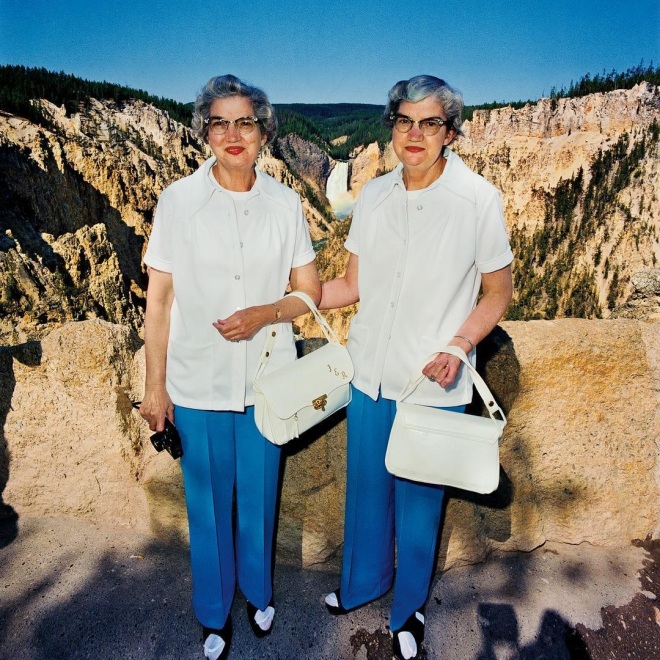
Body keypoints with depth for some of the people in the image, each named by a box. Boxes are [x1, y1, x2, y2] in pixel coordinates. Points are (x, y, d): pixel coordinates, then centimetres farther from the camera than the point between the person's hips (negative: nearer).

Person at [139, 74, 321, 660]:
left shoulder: (285, 203, -2)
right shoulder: (178, 200, -6)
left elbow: (311, 291, 3)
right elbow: (159, 299, -3)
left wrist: (264, 313, -17)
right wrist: (154, 386, -2)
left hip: (267, 380, 1)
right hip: (198, 383, -1)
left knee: (259, 496, 18)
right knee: (209, 501, 16)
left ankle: (258, 590, 47)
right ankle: (214, 611, 42)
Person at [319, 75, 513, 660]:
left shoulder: (479, 200, -11)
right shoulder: (374, 196, 0)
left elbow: (498, 293, -3)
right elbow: (351, 285, 6)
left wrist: (458, 347, -19)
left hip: (435, 387, -3)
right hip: (371, 375, 4)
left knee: (419, 501, 15)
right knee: (366, 490, 21)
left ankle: (410, 608, 44)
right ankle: (363, 582, 51)